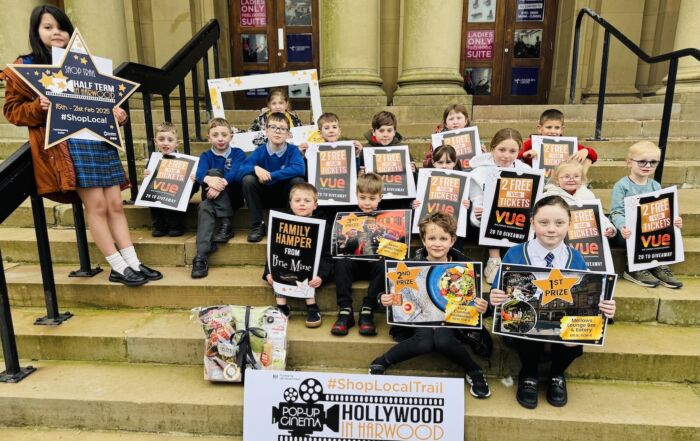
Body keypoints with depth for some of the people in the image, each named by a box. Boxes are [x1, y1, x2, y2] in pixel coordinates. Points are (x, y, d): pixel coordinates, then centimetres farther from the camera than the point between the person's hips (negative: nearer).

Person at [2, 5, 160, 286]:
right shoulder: (25, 67, 5)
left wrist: (116, 111, 4)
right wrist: (39, 107, -16)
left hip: (100, 138, 5)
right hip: (66, 143, -5)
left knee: (115, 204, 2)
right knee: (96, 206, -8)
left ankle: (132, 263, 6)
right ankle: (118, 268, 1)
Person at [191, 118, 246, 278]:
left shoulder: (238, 153, 3)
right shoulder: (206, 155, 8)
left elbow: (235, 173, -17)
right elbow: (200, 174, -13)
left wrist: (221, 184, -37)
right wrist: (209, 179, -37)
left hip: (233, 197, -2)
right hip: (212, 197, 2)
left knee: (214, 171, -25)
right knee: (204, 207, -33)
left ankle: (226, 225, -28)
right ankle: (201, 257, -41)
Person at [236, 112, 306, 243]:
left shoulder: (293, 150, -9)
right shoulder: (259, 151, -7)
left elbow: (299, 169, -31)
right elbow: (239, 173, -15)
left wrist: (270, 176, -31)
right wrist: (255, 168, -36)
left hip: (285, 196, -1)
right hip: (265, 196, 1)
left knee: (298, 180, -29)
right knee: (247, 179, -25)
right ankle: (258, 225, -14)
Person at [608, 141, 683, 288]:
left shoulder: (656, 186, 9)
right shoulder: (621, 186, -9)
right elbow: (616, 212, -16)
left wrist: (673, 220, -13)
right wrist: (623, 227, -35)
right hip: (628, 232, -5)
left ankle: (660, 267, -3)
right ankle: (633, 270, -11)